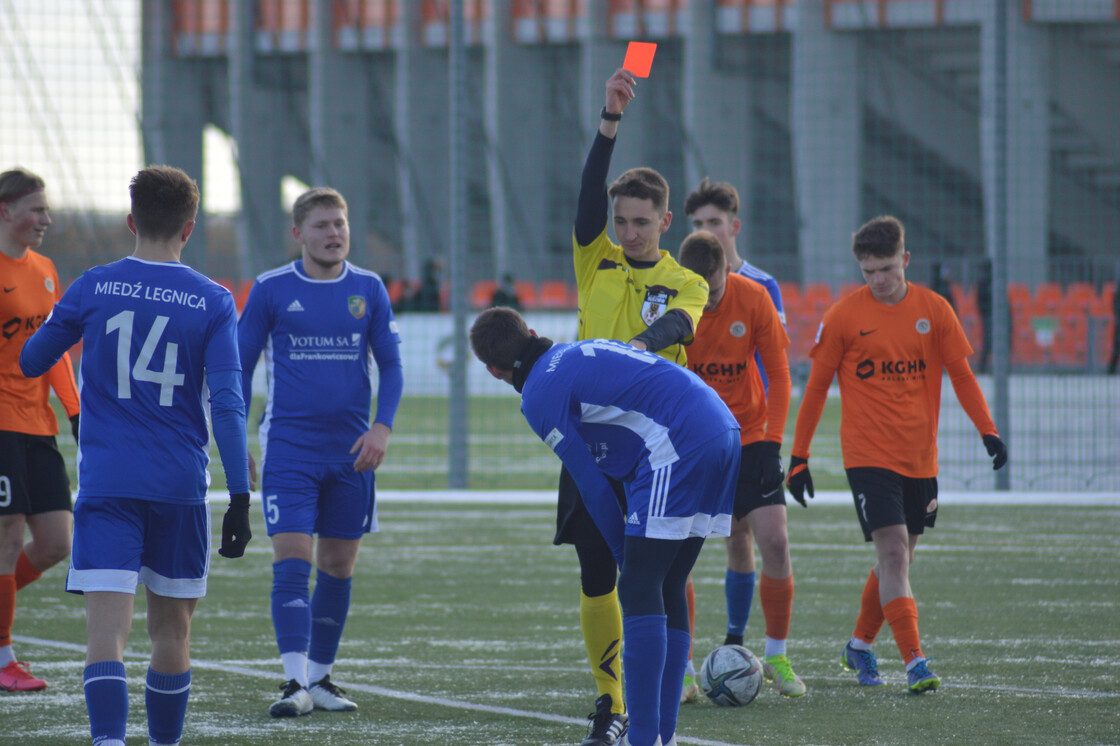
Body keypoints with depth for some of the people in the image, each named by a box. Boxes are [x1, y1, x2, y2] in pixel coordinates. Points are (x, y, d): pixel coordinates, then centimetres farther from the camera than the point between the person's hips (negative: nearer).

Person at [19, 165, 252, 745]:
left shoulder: (93, 289, 0)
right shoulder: (212, 302, -2)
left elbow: (30, 362, 12)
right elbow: (227, 404, -8)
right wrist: (240, 497, -6)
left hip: (106, 481, -1)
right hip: (181, 488, 1)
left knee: (107, 630, -10)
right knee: (171, 629, 16)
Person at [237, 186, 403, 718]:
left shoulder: (368, 290, 5)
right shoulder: (271, 290, 0)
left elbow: (391, 365, 8)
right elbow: (240, 366, 6)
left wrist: (382, 426, -7)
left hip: (351, 452, 3)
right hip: (288, 447, -3)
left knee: (338, 566, 8)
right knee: (292, 562, -13)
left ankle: (320, 677, 20)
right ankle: (297, 683, -16)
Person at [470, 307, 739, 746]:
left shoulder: (538, 396, -1)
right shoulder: (583, 353, 26)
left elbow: (593, 486, 1)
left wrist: (626, 555, 11)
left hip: (681, 445, -9)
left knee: (639, 590, -6)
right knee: (667, 589, 14)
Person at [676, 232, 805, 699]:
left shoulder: (754, 300, -9)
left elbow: (778, 376, -2)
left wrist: (772, 445, -8)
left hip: (747, 438, 1)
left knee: (774, 542, -8)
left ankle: (776, 656, 8)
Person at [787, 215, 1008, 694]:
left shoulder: (933, 310, 2)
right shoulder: (844, 316, -4)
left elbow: (961, 374, 7)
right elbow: (816, 388, 2)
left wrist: (988, 431, -6)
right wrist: (799, 455, 1)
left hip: (920, 457, 4)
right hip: (868, 454, -4)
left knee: (897, 557, 12)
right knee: (893, 552, -14)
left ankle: (860, 646, 32)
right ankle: (914, 662, -18)